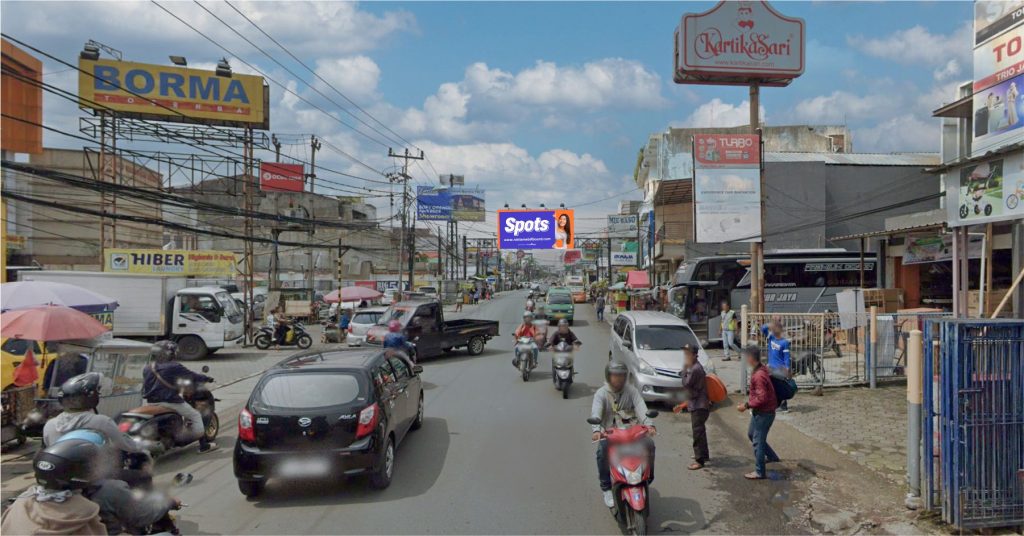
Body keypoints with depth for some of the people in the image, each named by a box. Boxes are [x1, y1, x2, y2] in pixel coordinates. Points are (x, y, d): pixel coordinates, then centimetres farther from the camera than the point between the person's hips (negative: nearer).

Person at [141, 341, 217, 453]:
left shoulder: (147, 369, 8)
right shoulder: (173, 367, -12)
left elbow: (145, 387, 18)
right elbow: (191, 375, -5)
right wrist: (206, 378, 9)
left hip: (152, 402, 7)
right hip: (170, 401, -7)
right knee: (195, 416, 6)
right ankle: (204, 445, 6)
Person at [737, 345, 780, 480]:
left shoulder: (758, 376, -28)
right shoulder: (761, 369, 3)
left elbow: (761, 398, -30)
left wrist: (746, 405, -22)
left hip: (764, 413, -10)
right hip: (759, 411, 10)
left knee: (758, 441, 1)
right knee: (751, 434, 25)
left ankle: (759, 472, 13)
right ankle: (772, 456, 38)